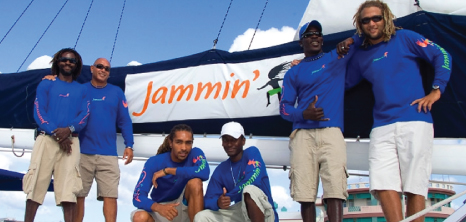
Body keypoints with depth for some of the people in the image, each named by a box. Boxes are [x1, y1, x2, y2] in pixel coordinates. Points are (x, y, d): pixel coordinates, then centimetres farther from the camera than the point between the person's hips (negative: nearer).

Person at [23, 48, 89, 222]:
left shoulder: (81, 90, 17)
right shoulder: (46, 85, 12)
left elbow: (84, 115, 5)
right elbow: (39, 112, 1)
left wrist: (69, 129, -16)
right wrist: (56, 133, -13)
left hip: (71, 141, 1)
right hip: (46, 139, -1)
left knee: (68, 188, -5)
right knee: (36, 186, -5)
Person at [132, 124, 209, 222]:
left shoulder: (195, 153, -16)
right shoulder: (154, 162, -16)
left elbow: (204, 172, -39)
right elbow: (138, 197, -23)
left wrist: (168, 170, -31)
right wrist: (158, 207, -45)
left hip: (185, 208, 0)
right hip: (162, 208, 1)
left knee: (195, 182, -29)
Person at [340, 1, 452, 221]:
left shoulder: (404, 38, 7)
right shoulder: (360, 55, 18)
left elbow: (442, 56, 5)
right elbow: (344, 83, 24)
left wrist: (436, 90, -4)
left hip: (415, 122, -3)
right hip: (382, 127, 3)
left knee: (414, 186, -3)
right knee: (383, 183, -12)